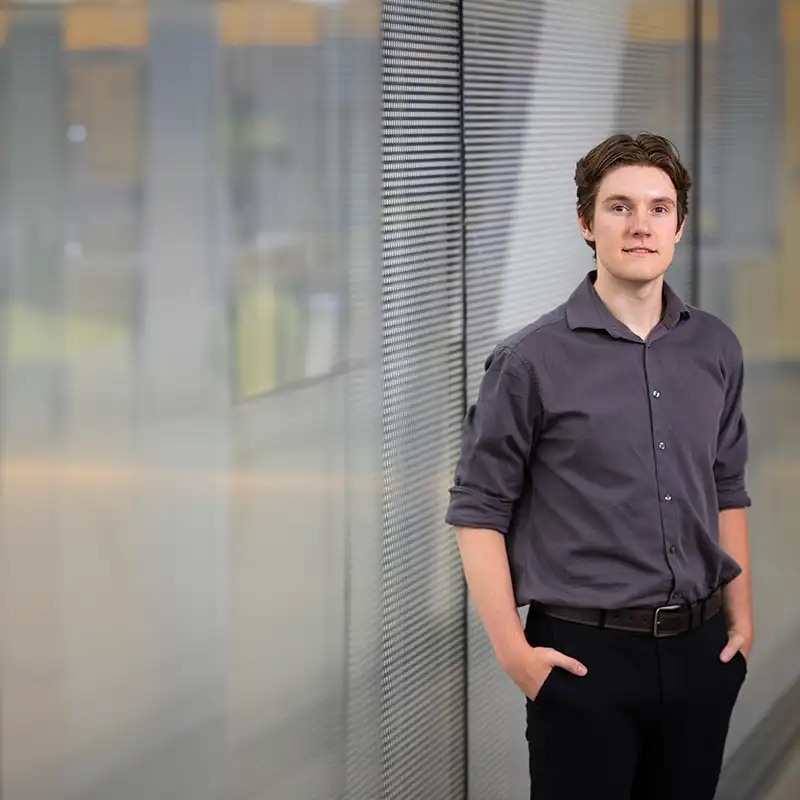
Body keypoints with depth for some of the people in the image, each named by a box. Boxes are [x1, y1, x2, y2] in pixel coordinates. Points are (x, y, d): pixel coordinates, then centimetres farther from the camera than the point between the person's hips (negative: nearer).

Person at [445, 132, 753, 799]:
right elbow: (478, 511, -5)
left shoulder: (716, 349, 7)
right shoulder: (533, 361, -7)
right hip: (586, 655, -4)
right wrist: (513, 650, -11)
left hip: (700, 652, 4)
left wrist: (741, 618, 13)